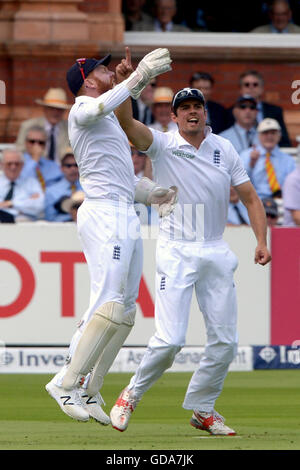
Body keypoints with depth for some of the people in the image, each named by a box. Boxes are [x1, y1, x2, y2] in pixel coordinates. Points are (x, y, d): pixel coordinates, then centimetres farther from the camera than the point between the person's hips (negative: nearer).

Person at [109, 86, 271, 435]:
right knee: (170, 338, -13)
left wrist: (261, 241, -3)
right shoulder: (162, 144, -3)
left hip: (216, 253, 4)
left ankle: (202, 409, 19)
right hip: (176, 252, -4)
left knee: (225, 341, 3)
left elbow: (250, 197, 9)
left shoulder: (224, 150, 7)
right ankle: (132, 395, 9)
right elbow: (126, 121, -20)